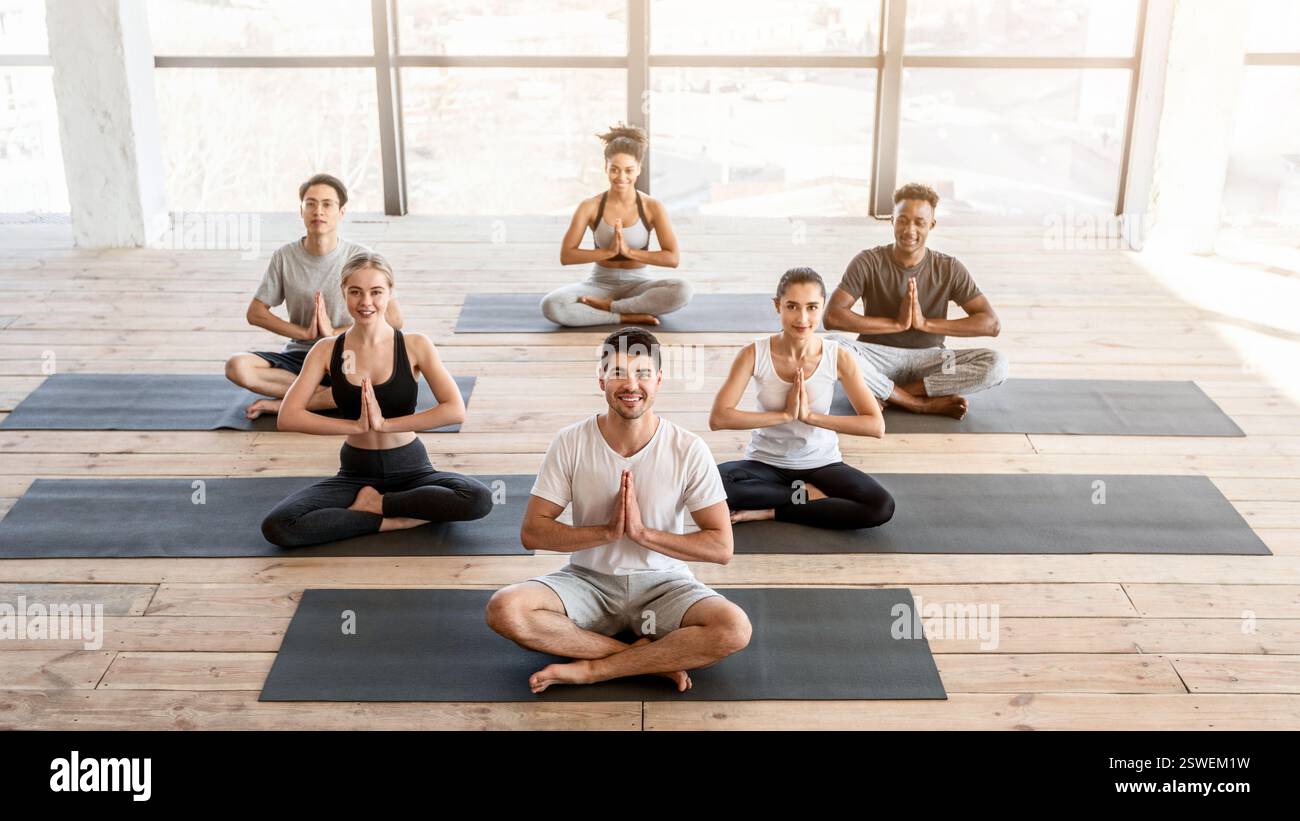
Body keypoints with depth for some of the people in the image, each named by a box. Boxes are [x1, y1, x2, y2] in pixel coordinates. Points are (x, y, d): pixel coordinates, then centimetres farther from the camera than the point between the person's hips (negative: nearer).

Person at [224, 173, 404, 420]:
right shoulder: (285, 256, 1)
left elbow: (394, 318, -8)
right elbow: (255, 313, 4)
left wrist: (336, 333, -14)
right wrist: (304, 333, -10)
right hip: (298, 354, 2)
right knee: (237, 366, -25)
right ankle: (326, 394, -16)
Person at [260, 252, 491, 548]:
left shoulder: (415, 346, -6)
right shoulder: (327, 351, -2)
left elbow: (455, 410, -17)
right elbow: (287, 417, -11)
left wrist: (385, 423, -21)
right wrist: (357, 425, -20)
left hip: (410, 469, -1)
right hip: (355, 473, 1)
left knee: (479, 499, -31)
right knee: (276, 527, -25)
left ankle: (375, 504, -11)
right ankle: (395, 519, -13)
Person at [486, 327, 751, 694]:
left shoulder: (688, 450, -9)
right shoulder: (571, 442, -7)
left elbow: (721, 547, -10)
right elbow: (532, 532, -6)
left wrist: (642, 532, -19)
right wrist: (607, 531, -18)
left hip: (662, 582, -1)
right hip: (588, 580, 1)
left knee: (734, 629, -30)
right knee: (504, 609, -28)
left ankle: (590, 669, -20)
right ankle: (649, 657, -19)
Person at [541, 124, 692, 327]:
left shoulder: (652, 207, -6)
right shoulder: (590, 207, -5)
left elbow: (672, 258, -12)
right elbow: (566, 256, -10)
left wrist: (629, 251, -21)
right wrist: (608, 251, -20)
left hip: (637, 284, 0)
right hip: (600, 284, 0)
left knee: (682, 290, -33)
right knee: (551, 305, -30)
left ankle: (607, 306, -20)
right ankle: (627, 316, -24)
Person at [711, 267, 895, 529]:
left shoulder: (839, 357, -13)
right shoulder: (754, 354, -14)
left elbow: (876, 425, -16)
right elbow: (718, 418, -22)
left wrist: (811, 416, -24)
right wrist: (785, 414, -25)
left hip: (821, 463, 1)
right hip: (765, 463, -1)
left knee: (882, 507, -26)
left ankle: (771, 511, -13)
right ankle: (804, 495, -11)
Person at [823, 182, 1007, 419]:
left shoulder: (949, 269, -2)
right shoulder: (868, 262, -6)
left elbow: (992, 324, -9)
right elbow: (832, 317, -18)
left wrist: (926, 323, -19)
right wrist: (897, 324, -20)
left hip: (928, 359, 2)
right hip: (878, 356, -2)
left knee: (996, 365, -25)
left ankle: (887, 395, -21)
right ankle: (925, 404, -24)